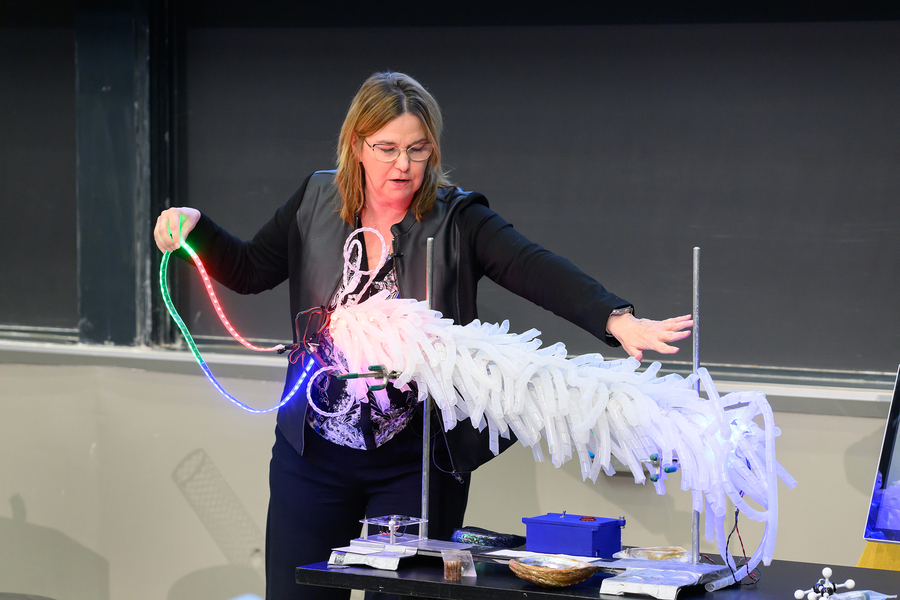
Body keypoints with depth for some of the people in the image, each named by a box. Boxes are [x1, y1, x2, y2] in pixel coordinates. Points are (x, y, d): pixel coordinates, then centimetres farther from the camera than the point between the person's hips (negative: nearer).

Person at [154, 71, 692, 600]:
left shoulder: (457, 221, -8)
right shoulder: (316, 202, 3)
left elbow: (537, 270, -22)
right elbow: (250, 272, 14)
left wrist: (616, 319, -38)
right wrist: (194, 228, -3)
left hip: (417, 463, -3)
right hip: (313, 454, 3)